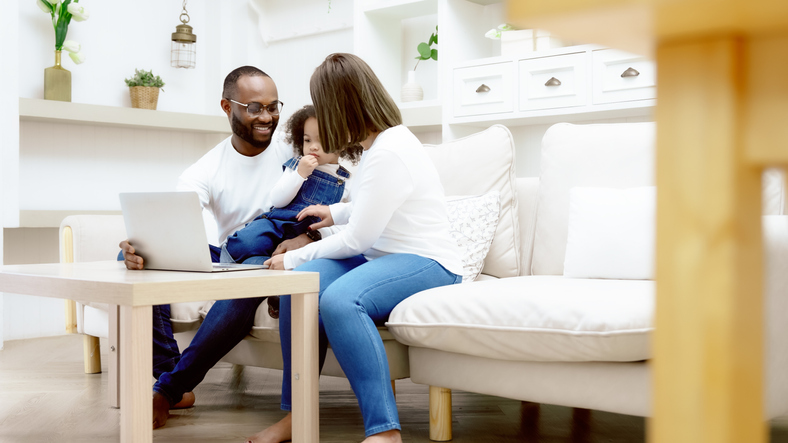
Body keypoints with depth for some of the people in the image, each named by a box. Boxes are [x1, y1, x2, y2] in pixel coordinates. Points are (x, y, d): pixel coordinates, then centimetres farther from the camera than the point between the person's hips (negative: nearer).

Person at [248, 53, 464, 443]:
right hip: (382, 257, 9)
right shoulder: (381, 141, 12)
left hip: (429, 264, -9)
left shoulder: (390, 153, -18)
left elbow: (357, 239, -16)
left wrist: (293, 258, -5)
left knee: (338, 299, -35)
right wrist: (335, 212, 39)